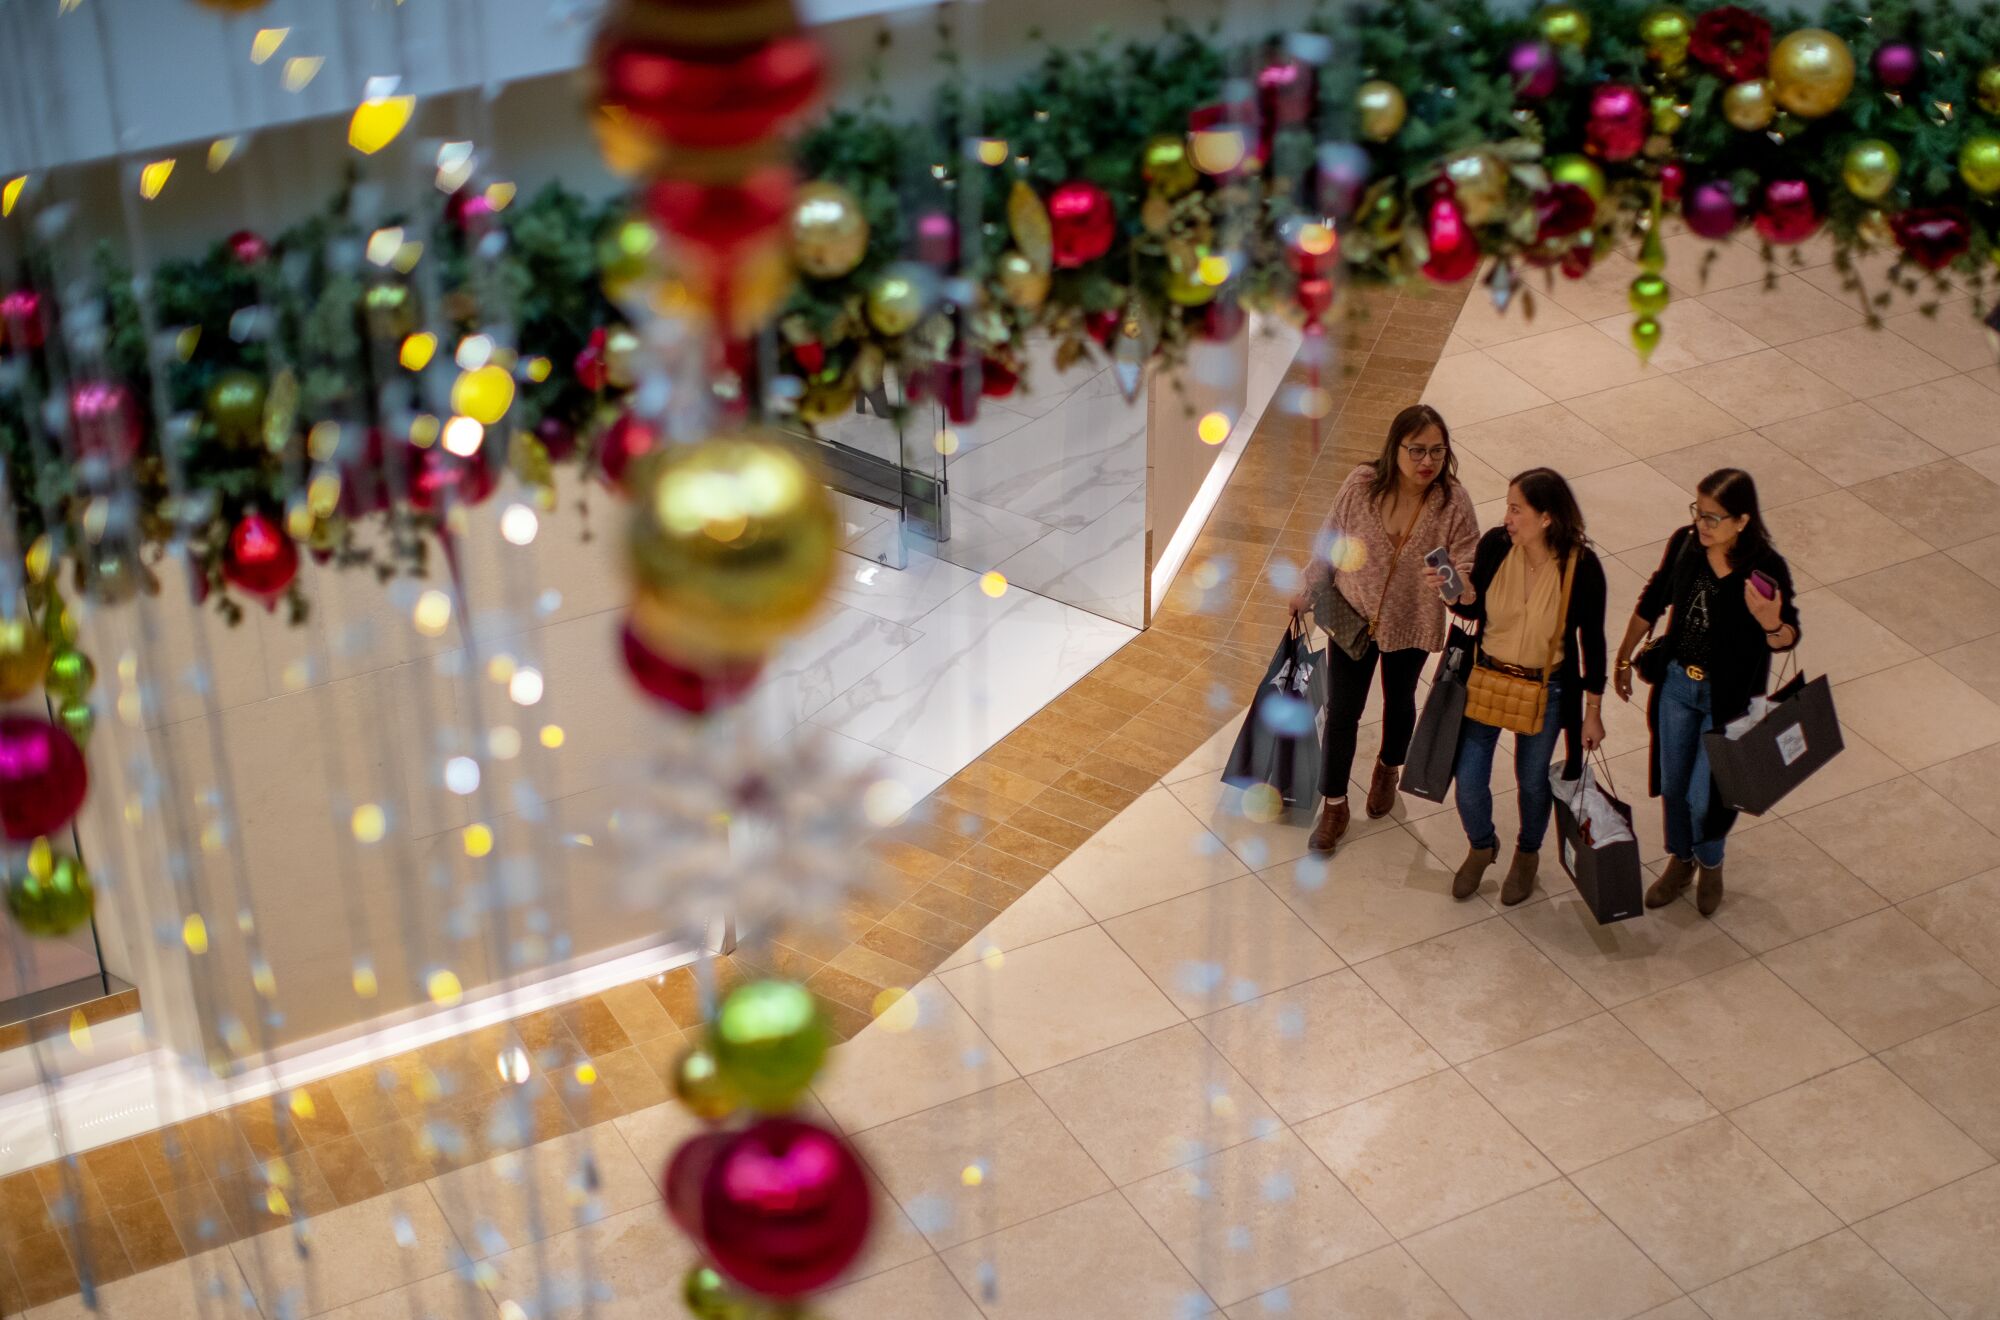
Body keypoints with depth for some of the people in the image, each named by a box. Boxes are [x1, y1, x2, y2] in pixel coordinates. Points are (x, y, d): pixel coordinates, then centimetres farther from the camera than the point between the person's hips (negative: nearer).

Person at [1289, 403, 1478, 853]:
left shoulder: (1453, 502, -23)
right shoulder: (1361, 485, -21)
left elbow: (1468, 564, -18)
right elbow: (1330, 541, -6)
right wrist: (1309, 591, 5)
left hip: (1410, 626, 1)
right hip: (1352, 616, 0)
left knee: (1399, 701, 26)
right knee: (1341, 712, 6)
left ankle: (1388, 770, 55)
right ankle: (1334, 803, 25)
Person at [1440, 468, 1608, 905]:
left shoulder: (1581, 567, -22)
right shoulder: (1495, 545, -17)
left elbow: (1592, 641, -9)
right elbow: (1476, 610, 0)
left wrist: (1593, 713, -2)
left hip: (1546, 689, -2)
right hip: (1486, 676, 2)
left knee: (1533, 781, 16)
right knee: (1469, 779, 7)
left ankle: (1527, 854, 48)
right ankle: (1481, 846, 40)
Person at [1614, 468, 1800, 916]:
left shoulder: (1767, 569, -24)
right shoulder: (1685, 544, -12)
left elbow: (1788, 639, -14)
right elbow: (1652, 602, 4)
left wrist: (1772, 625, -38)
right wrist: (1623, 658, 12)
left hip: (1728, 697, -4)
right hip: (1677, 683, 4)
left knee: (1705, 795, 6)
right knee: (1672, 784, 19)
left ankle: (1710, 863, 38)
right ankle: (1681, 859, 45)